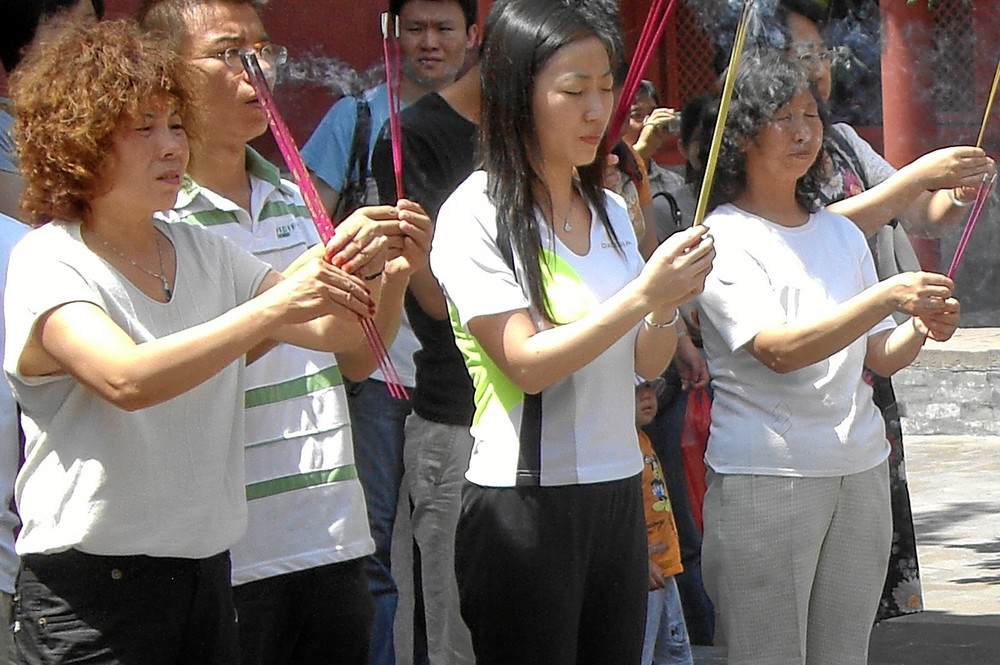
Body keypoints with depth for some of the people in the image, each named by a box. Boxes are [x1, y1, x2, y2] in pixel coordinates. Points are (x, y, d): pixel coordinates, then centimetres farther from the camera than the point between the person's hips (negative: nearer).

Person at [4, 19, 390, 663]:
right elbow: (127, 379, -27)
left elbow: (337, 332, 6)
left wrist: (356, 275, -16)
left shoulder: (204, 253, 11)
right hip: (91, 589, -6)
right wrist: (272, 307, -32)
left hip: (207, 577, 6)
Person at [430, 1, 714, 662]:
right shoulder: (476, 216, -10)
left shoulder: (611, 210, 12)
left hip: (618, 492, 6)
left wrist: (671, 301, -9)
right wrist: (644, 293, -23)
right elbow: (528, 364, -17)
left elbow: (645, 364, 11)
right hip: (525, 502, -6)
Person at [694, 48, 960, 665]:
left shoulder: (842, 233, 14)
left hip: (861, 473, 6)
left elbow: (877, 356, 15)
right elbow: (782, 349, -20)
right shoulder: (723, 238, -7)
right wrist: (886, 298, -29)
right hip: (765, 477, -6)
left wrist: (920, 330, -7)